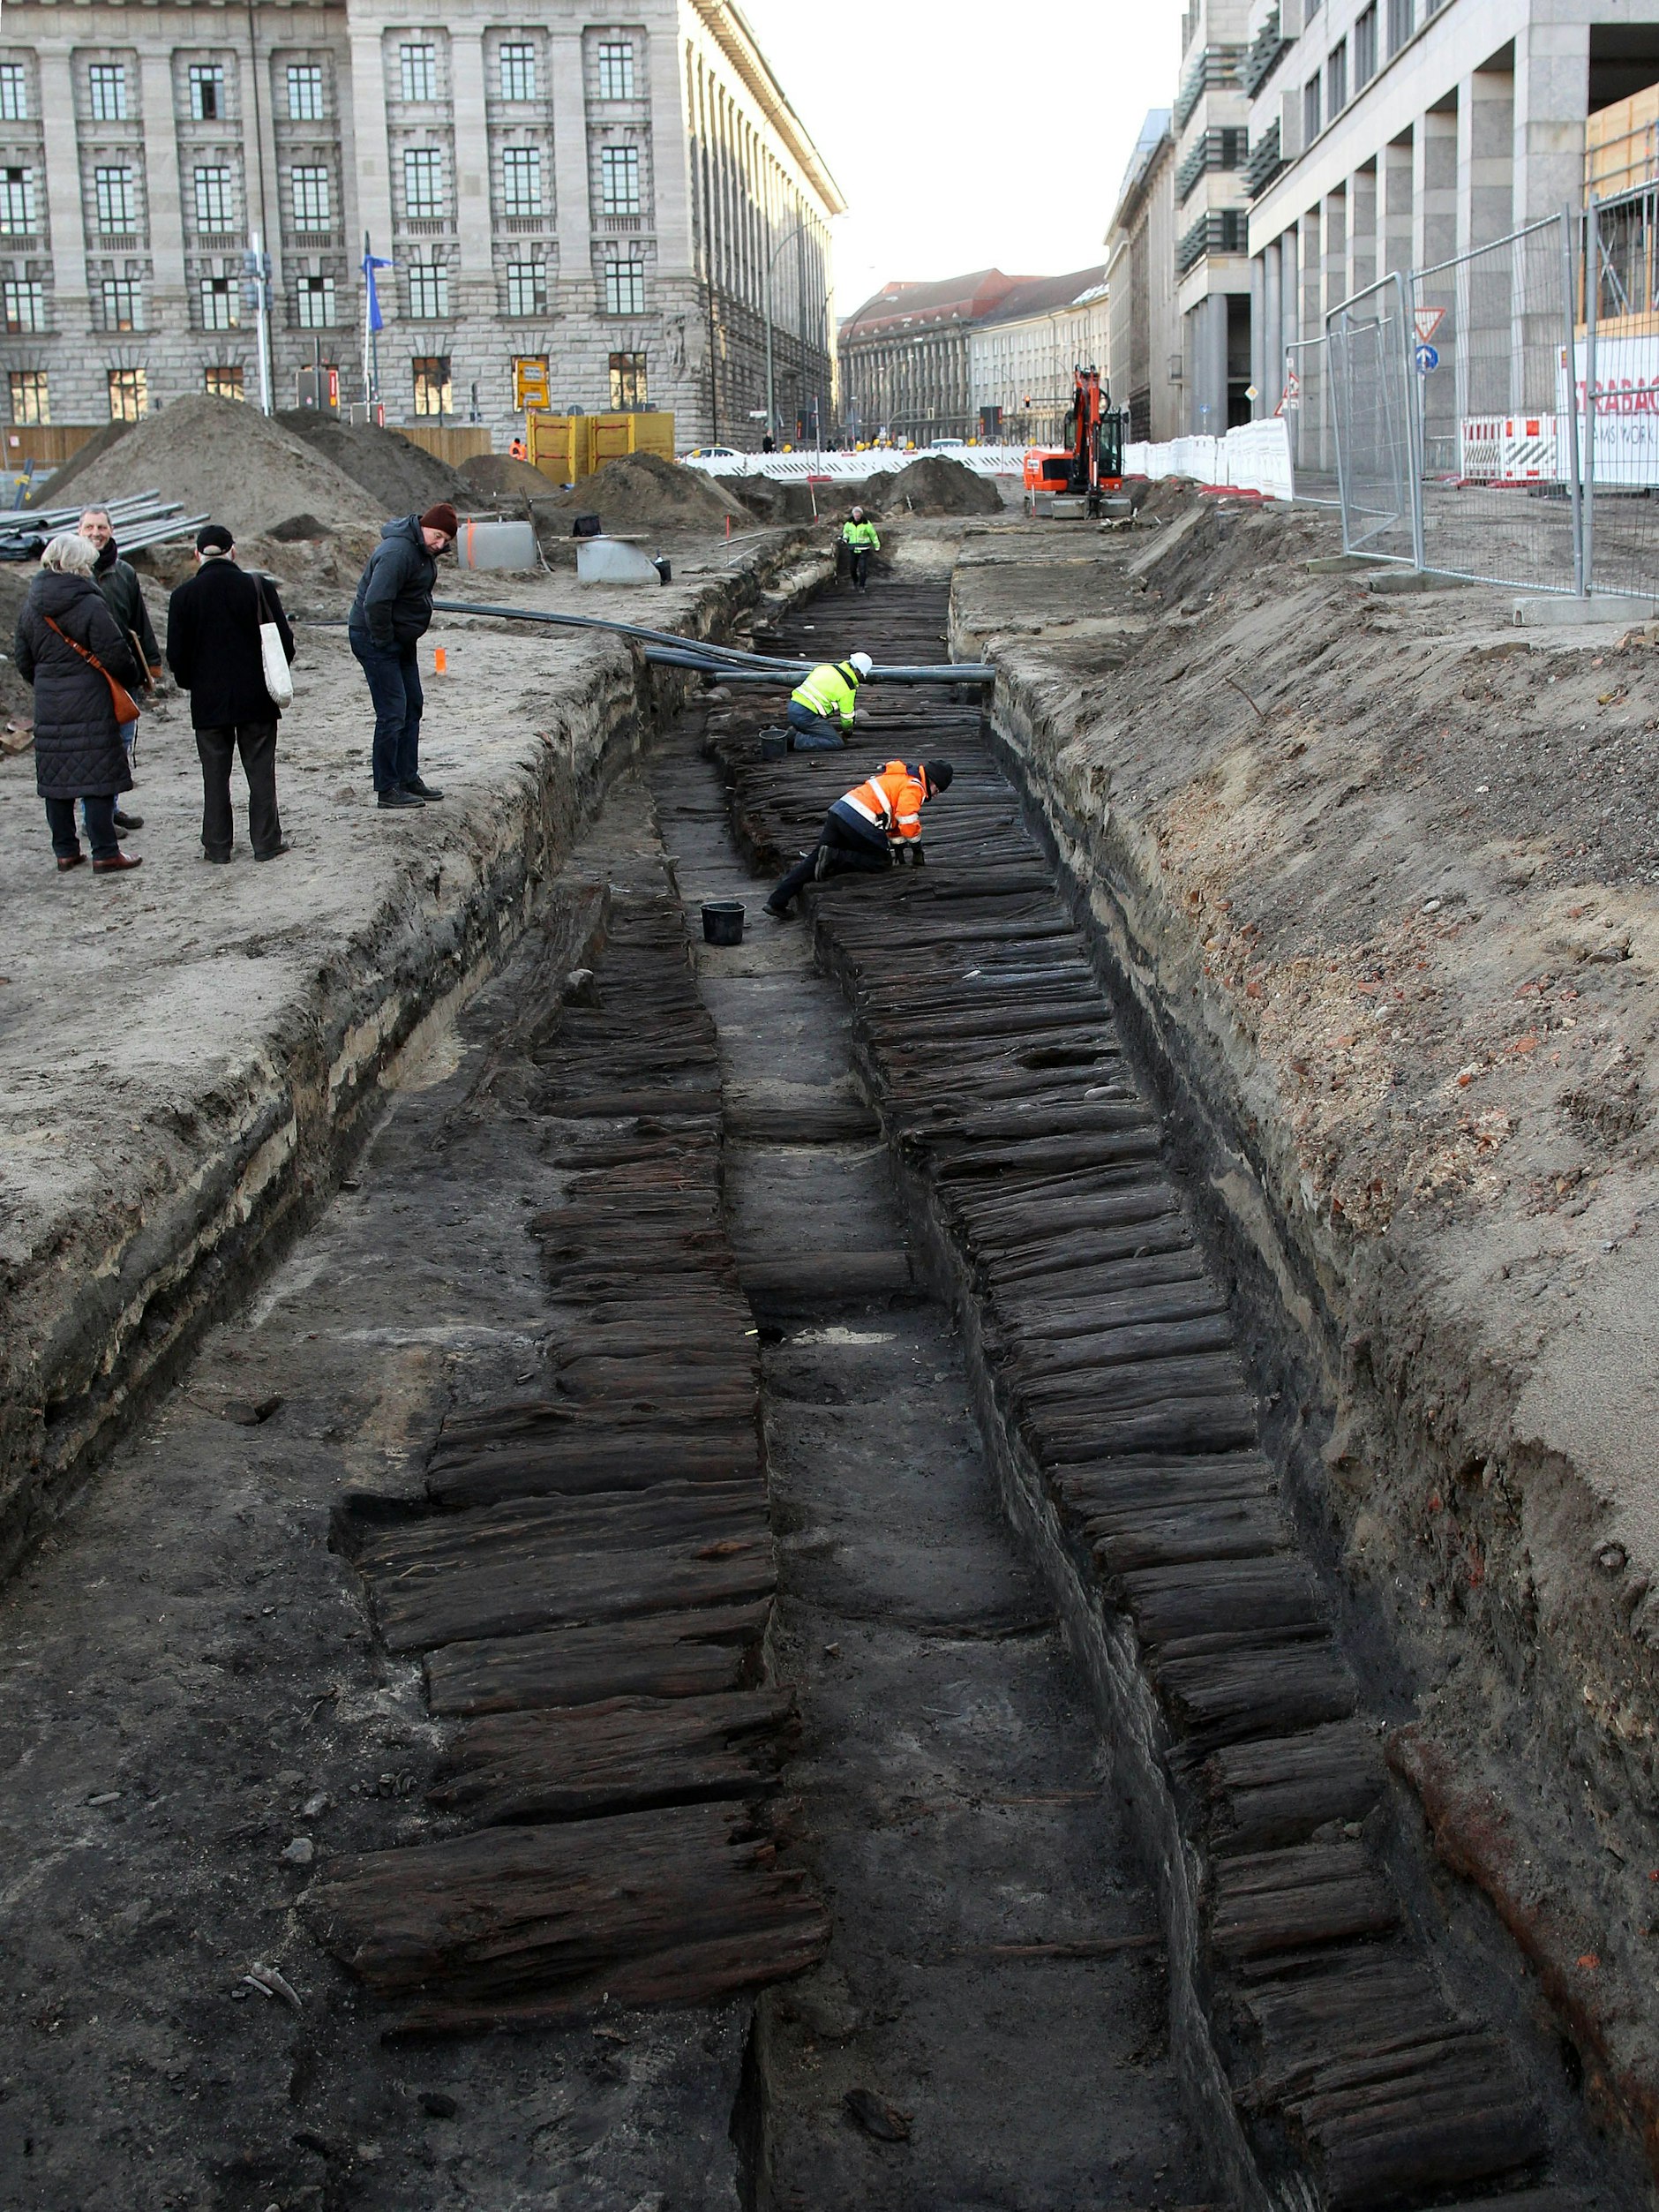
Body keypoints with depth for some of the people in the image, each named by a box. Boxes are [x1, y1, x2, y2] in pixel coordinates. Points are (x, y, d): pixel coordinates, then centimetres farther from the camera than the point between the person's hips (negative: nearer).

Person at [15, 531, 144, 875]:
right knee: (97, 779, -2)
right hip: (89, 705, -6)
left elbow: (22, 659, 14)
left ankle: (65, 852, 17)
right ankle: (105, 855, -1)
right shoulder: (90, 605, -13)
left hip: (48, 706, 6)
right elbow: (115, 655, -13)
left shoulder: (31, 605, 7)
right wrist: (135, 678, 5)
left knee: (55, 780, 11)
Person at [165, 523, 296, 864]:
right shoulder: (259, 587, -6)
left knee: (215, 775, 8)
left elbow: (176, 654, -1)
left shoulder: (184, 595, -5)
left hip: (208, 699, 0)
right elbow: (285, 641, -1)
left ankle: (217, 846, 11)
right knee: (261, 771, 7)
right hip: (256, 697, 0)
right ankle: (266, 842, 9)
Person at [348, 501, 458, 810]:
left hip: (401, 641, 10)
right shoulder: (398, 552, -26)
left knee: (413, 707, 14)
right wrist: (384, 640, -23)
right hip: (375, 640, -10)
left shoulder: (424, 550, 6)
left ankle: (409, 779, 24)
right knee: (392, 713, -10)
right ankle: (387, 789, -4)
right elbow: (375, 602, -32)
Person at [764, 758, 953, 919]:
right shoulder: (914, 786, -1)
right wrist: (916, 847, 6)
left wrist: (900, 846, 38)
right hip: (859, 821, -9)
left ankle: (777, 901, -1)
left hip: (838, 811, 9)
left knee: (815, 859, 8)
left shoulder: (900, 778, 30)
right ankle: (835, 858, -12)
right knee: (883, 861, 6)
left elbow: (894, 817, 38)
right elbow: (908, 820, -10)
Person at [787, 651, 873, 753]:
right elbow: (847, 717, 3)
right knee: (837, 743, -7)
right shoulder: (848, 688, -6)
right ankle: (798, 740, -14)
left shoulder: (826, 667, 15)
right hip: (807, 715, -8)